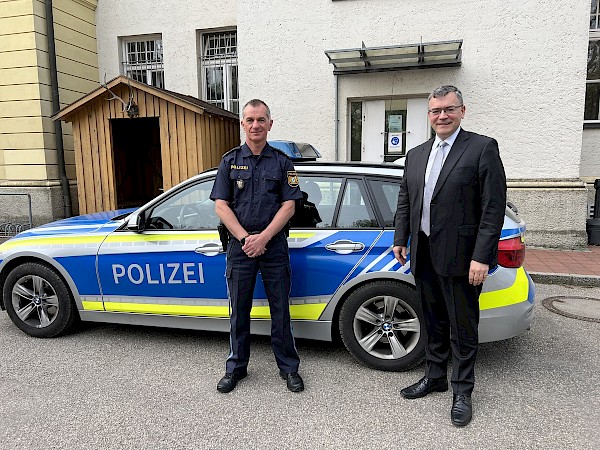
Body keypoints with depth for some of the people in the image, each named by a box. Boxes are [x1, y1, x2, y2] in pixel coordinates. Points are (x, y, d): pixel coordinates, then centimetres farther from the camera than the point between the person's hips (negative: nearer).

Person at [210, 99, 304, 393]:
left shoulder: (282, 162, 5)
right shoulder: (230, 161, 7)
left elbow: (288, 206, -1)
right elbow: (221, 205, 0)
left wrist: (263, 237, -12)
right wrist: (245, 239, -10)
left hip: (274, 245, -1)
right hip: (239, 246, 1)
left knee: (280, 310, 6)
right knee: (239, 310, 10)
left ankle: (289, 368, 21)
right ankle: (236, 367, 26)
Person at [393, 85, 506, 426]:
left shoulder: (483, 148, -6)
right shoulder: (416, 155, 12)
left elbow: (494, 207, -12)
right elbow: (405, 202, 16)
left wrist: (481, 257, -17)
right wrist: (401, 240, 8)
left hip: (459, 257, -5)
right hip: (424, 255, 6)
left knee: (462, 329, 8)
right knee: (434, 323, 19)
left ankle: (463, 392, 26)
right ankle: (435, 378, 36)